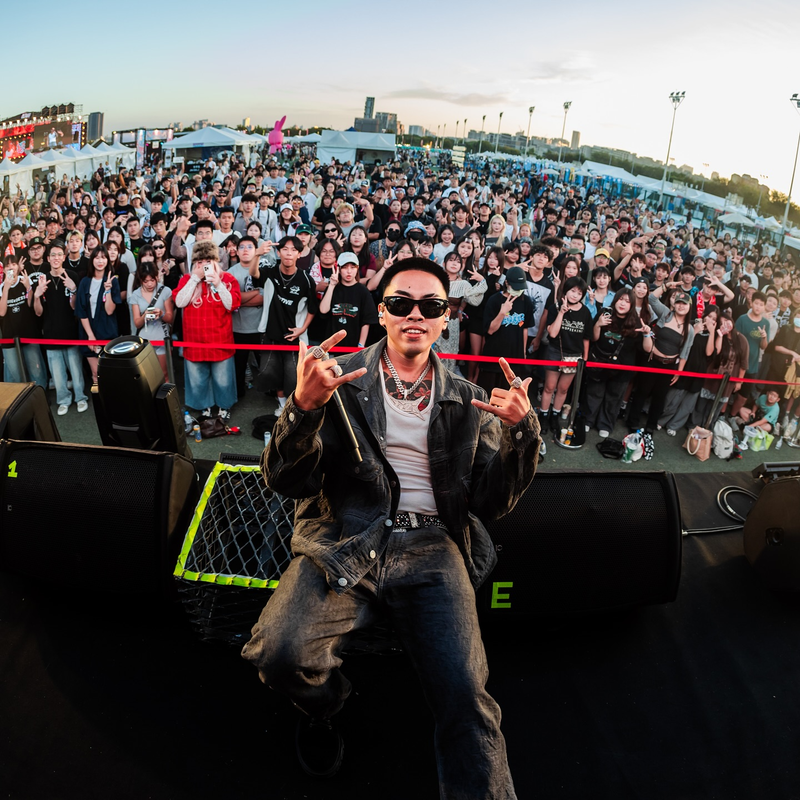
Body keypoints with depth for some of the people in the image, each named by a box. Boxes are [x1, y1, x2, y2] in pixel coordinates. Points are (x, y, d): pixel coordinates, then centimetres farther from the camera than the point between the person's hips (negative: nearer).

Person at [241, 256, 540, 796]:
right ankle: (325, 705, 11)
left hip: (432, 549, 1)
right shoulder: (341, 379, 7)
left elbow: (492, 502, 8)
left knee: (466, 697, -23)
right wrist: (304, 404, -21)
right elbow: (288, 482, -2)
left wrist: (521, 429, -10)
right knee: (280, 652, -23)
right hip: (342, 544, 0)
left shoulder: (467, 402, 13)